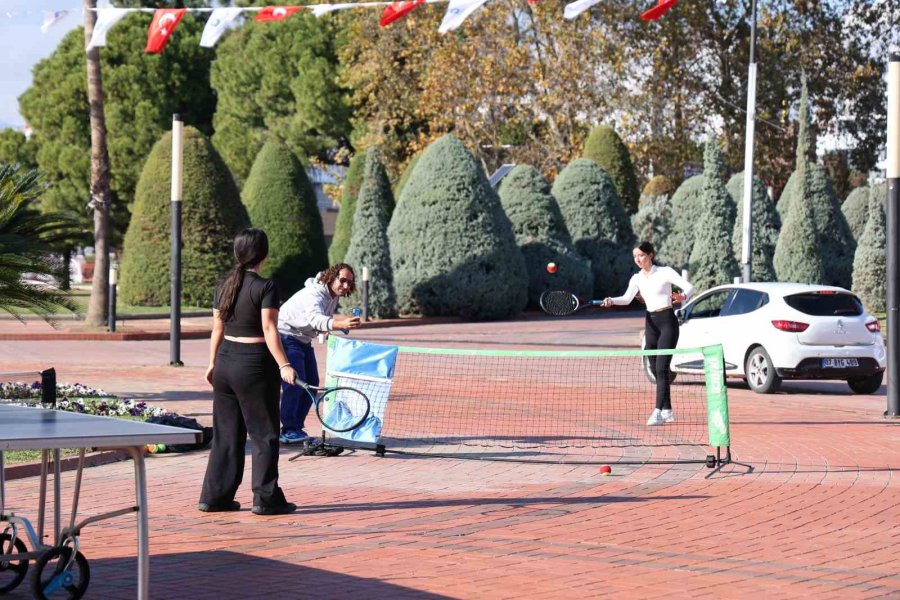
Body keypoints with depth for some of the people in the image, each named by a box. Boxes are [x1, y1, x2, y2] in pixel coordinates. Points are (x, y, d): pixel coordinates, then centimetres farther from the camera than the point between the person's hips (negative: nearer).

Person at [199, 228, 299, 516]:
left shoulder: (225, 284, 7)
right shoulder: (265, 287, -11)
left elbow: (217, 328, 11)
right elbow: (269, 330, -17)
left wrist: (213, 362, 19)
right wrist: (283, 365, -19)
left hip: (226, 360, 6)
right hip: (255, 363, -6)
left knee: (226, 433, 13)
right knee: (264, 434, 2)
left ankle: (215, 496, 14)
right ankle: (265, 498, 3)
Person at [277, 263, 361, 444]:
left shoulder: (334, 296, 0)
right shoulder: (314, 294, -30)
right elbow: (315, 318, -51)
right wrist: (341, 323, -67)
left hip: (303, 341, 9)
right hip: (286, 337, -9)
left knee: (312, 383, 5)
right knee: (295, 382, -19)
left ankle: (297, 428, 13)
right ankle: (288, 431, -15)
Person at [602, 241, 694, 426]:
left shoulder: (665, 272, -6)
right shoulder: (637, 278, 9)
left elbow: (689, 286, -10)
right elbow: (627, 298, -1)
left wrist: (683, 296, -32)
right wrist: (611, 301, -20)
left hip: (667, 322, -6)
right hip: (651, 323, 6)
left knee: (661, 367, -14)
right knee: (655, 369, 7)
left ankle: (658, 412, -19)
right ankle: (667, 410, 17)